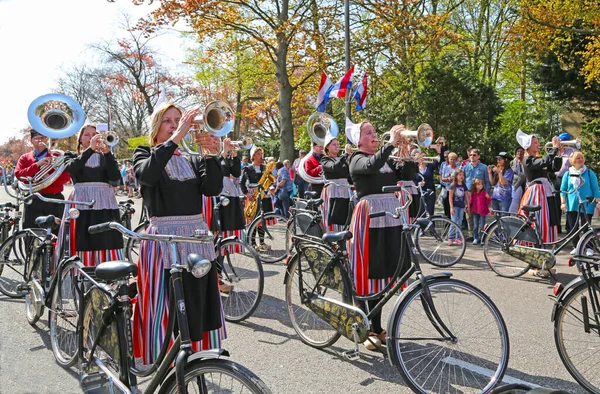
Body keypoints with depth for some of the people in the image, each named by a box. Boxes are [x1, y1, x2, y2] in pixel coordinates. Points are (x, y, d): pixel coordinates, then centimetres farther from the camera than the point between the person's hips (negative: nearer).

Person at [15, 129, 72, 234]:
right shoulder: (24, 158, 14)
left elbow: (66, 177, -2)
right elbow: (18, 175, -4)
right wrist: (37, 164, -13)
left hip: (54, 201, 0)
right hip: (33, 201, 0)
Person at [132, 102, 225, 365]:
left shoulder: (192, 161, 15)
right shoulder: (144, 155, 4)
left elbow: (213, 188, -4)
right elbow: (148, 174, -22)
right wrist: (175, 139, -27)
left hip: (197, 240, 5)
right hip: (163, 242, -4)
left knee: (199, 308, 10)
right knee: (164, 314, -5)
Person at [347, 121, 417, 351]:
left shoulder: (387, 159, 19)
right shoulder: (357, 160, 0)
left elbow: (408, 175, 6)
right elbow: (372, 166, -24)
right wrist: (391, 143, -25)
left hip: (391, 217, 6)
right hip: (370, 217, -6)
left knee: (383, 272, 9)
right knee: (369, 273, -5)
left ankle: (377, 328, 20)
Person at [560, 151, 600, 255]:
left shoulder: (589, 173, 2)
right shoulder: (568, 174, 6)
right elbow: (563, 190, 8)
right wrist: (563, 203, 1)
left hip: (586, 205, -2)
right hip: (571, 205, 2)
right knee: (573, 227, 5)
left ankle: (589, 248, 10)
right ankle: (576, 247, 19)